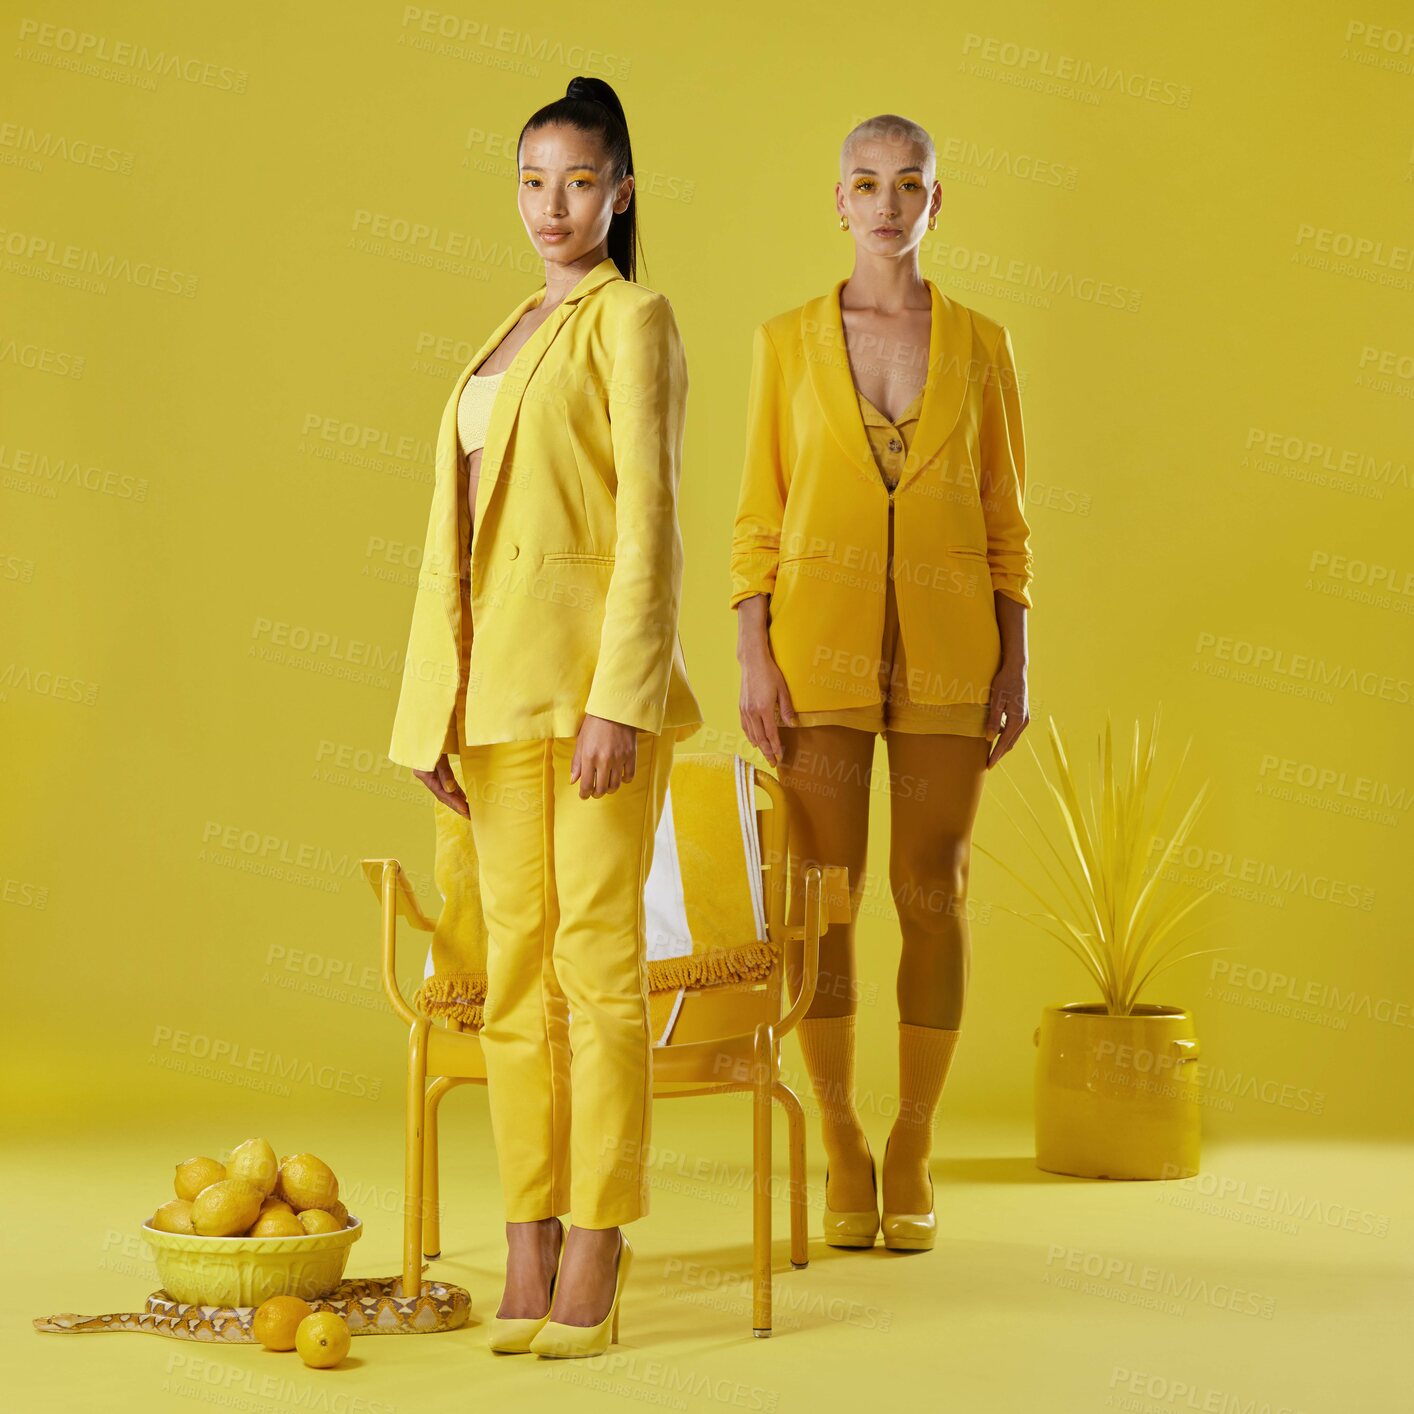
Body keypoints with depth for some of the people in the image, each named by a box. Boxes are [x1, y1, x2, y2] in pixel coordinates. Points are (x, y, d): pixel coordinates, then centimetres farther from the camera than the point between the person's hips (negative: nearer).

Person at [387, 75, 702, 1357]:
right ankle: (529, 1246, 10)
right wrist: (433, 707, 12)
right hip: (493, 675, 7)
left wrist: (621, 696, -19)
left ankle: (597, 1248, -2)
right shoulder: (512, 338, 21)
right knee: (515, 959, 6)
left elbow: (651, 517, -10)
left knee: (596, 951, -7)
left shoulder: (635, 320, 0)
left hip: (593, 663, -7)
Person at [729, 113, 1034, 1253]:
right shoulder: (788, 343, 5)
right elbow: (758, 517, 3)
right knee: (824, 894, 0)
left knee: (932, 891, 1)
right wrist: (753, 661, -6)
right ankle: (844, 1150, 13)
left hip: (947, 647, 1)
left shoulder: (980, 345, 7)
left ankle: (913, 1157, 13)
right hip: (820, 644, 0)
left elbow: (1006, 519, 8)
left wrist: (1015, 666, 1)